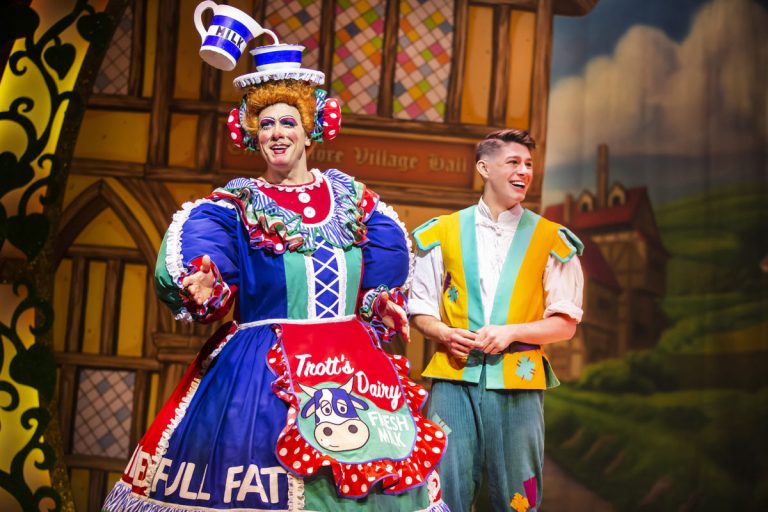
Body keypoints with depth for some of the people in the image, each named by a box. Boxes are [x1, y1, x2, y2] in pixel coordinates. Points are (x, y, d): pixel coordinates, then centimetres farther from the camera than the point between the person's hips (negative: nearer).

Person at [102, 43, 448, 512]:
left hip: (353, 362, 3)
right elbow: (195, 261, -11)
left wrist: (381, 306, -4)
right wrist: (203, 289, -31)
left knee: (360, 467, 5)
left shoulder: (351, 198, 12)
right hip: (262, 365, -3)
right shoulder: (235, 205, 4)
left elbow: (386, 268, 14)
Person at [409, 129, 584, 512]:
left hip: (518, 383, 0)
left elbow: (565, 323, 6)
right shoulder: (442, 233, 9)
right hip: (454, 380, 0)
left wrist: (511, 332, -10)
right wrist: (444, 334, -8)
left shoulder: (551, 241, 7)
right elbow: (420, 311, 13)